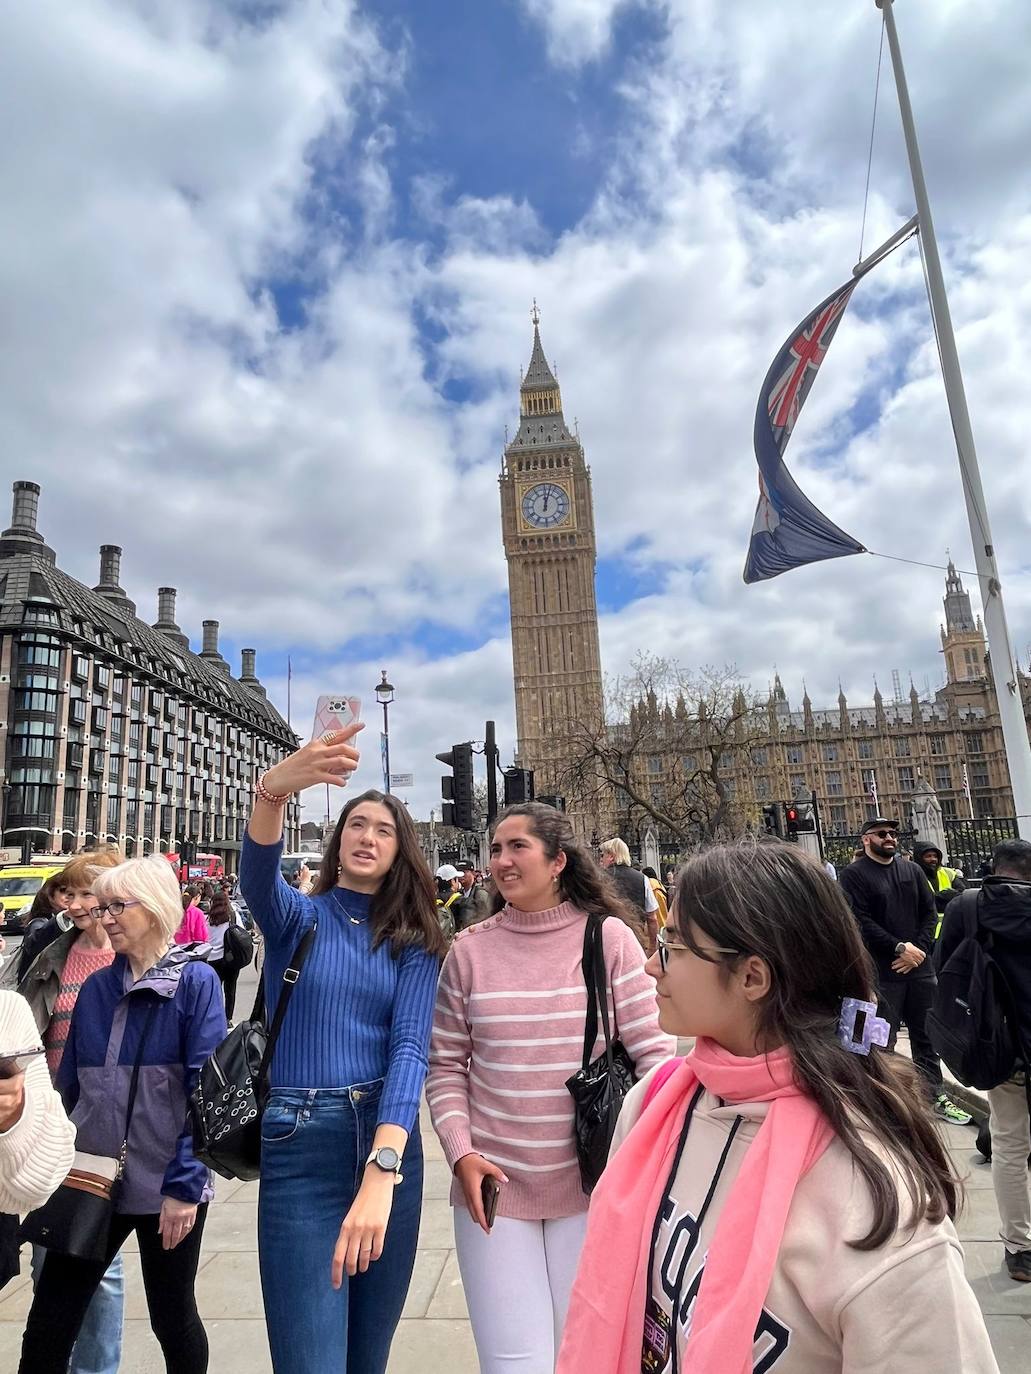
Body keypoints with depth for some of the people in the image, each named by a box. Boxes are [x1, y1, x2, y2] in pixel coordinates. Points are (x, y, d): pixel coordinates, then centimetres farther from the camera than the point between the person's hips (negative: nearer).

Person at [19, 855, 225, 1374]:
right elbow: (71, 1086, 11)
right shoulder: (96, 987, 5)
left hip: (167, 1187, -4)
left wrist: (185, 1184, -15)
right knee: (47, 1325, 7)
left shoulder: (195, 980, -12)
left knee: (172, 1317, 14)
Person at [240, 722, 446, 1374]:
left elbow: (411, 1047, -11)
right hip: (301, 1147, -3)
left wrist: (380, 1173, -26)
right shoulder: (298, 917, -1)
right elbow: (258, 875, -25)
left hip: (390, 1139, 3)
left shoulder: (414, 941, 3)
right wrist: (274, 788, -46)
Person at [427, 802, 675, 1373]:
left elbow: (652, 1051, -4)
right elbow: (446, 1068, 3)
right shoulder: (469, 949, -2)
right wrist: (461, 1154, -8)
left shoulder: (610, 937, -6)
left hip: (592, 1185, 0)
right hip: (493, 1185, 1)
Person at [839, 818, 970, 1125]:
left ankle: (938, 1096, 29)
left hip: (919, 966, 5)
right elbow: (861, 921, -14)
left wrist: (919, 949, -6)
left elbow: (930, 912, 8)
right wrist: (900, 947, -17)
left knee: (926, 1036, 16)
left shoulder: (912, 870, 10)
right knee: (883, 1041, 3)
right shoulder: (854, 874, -6)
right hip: (881, 971, -5)